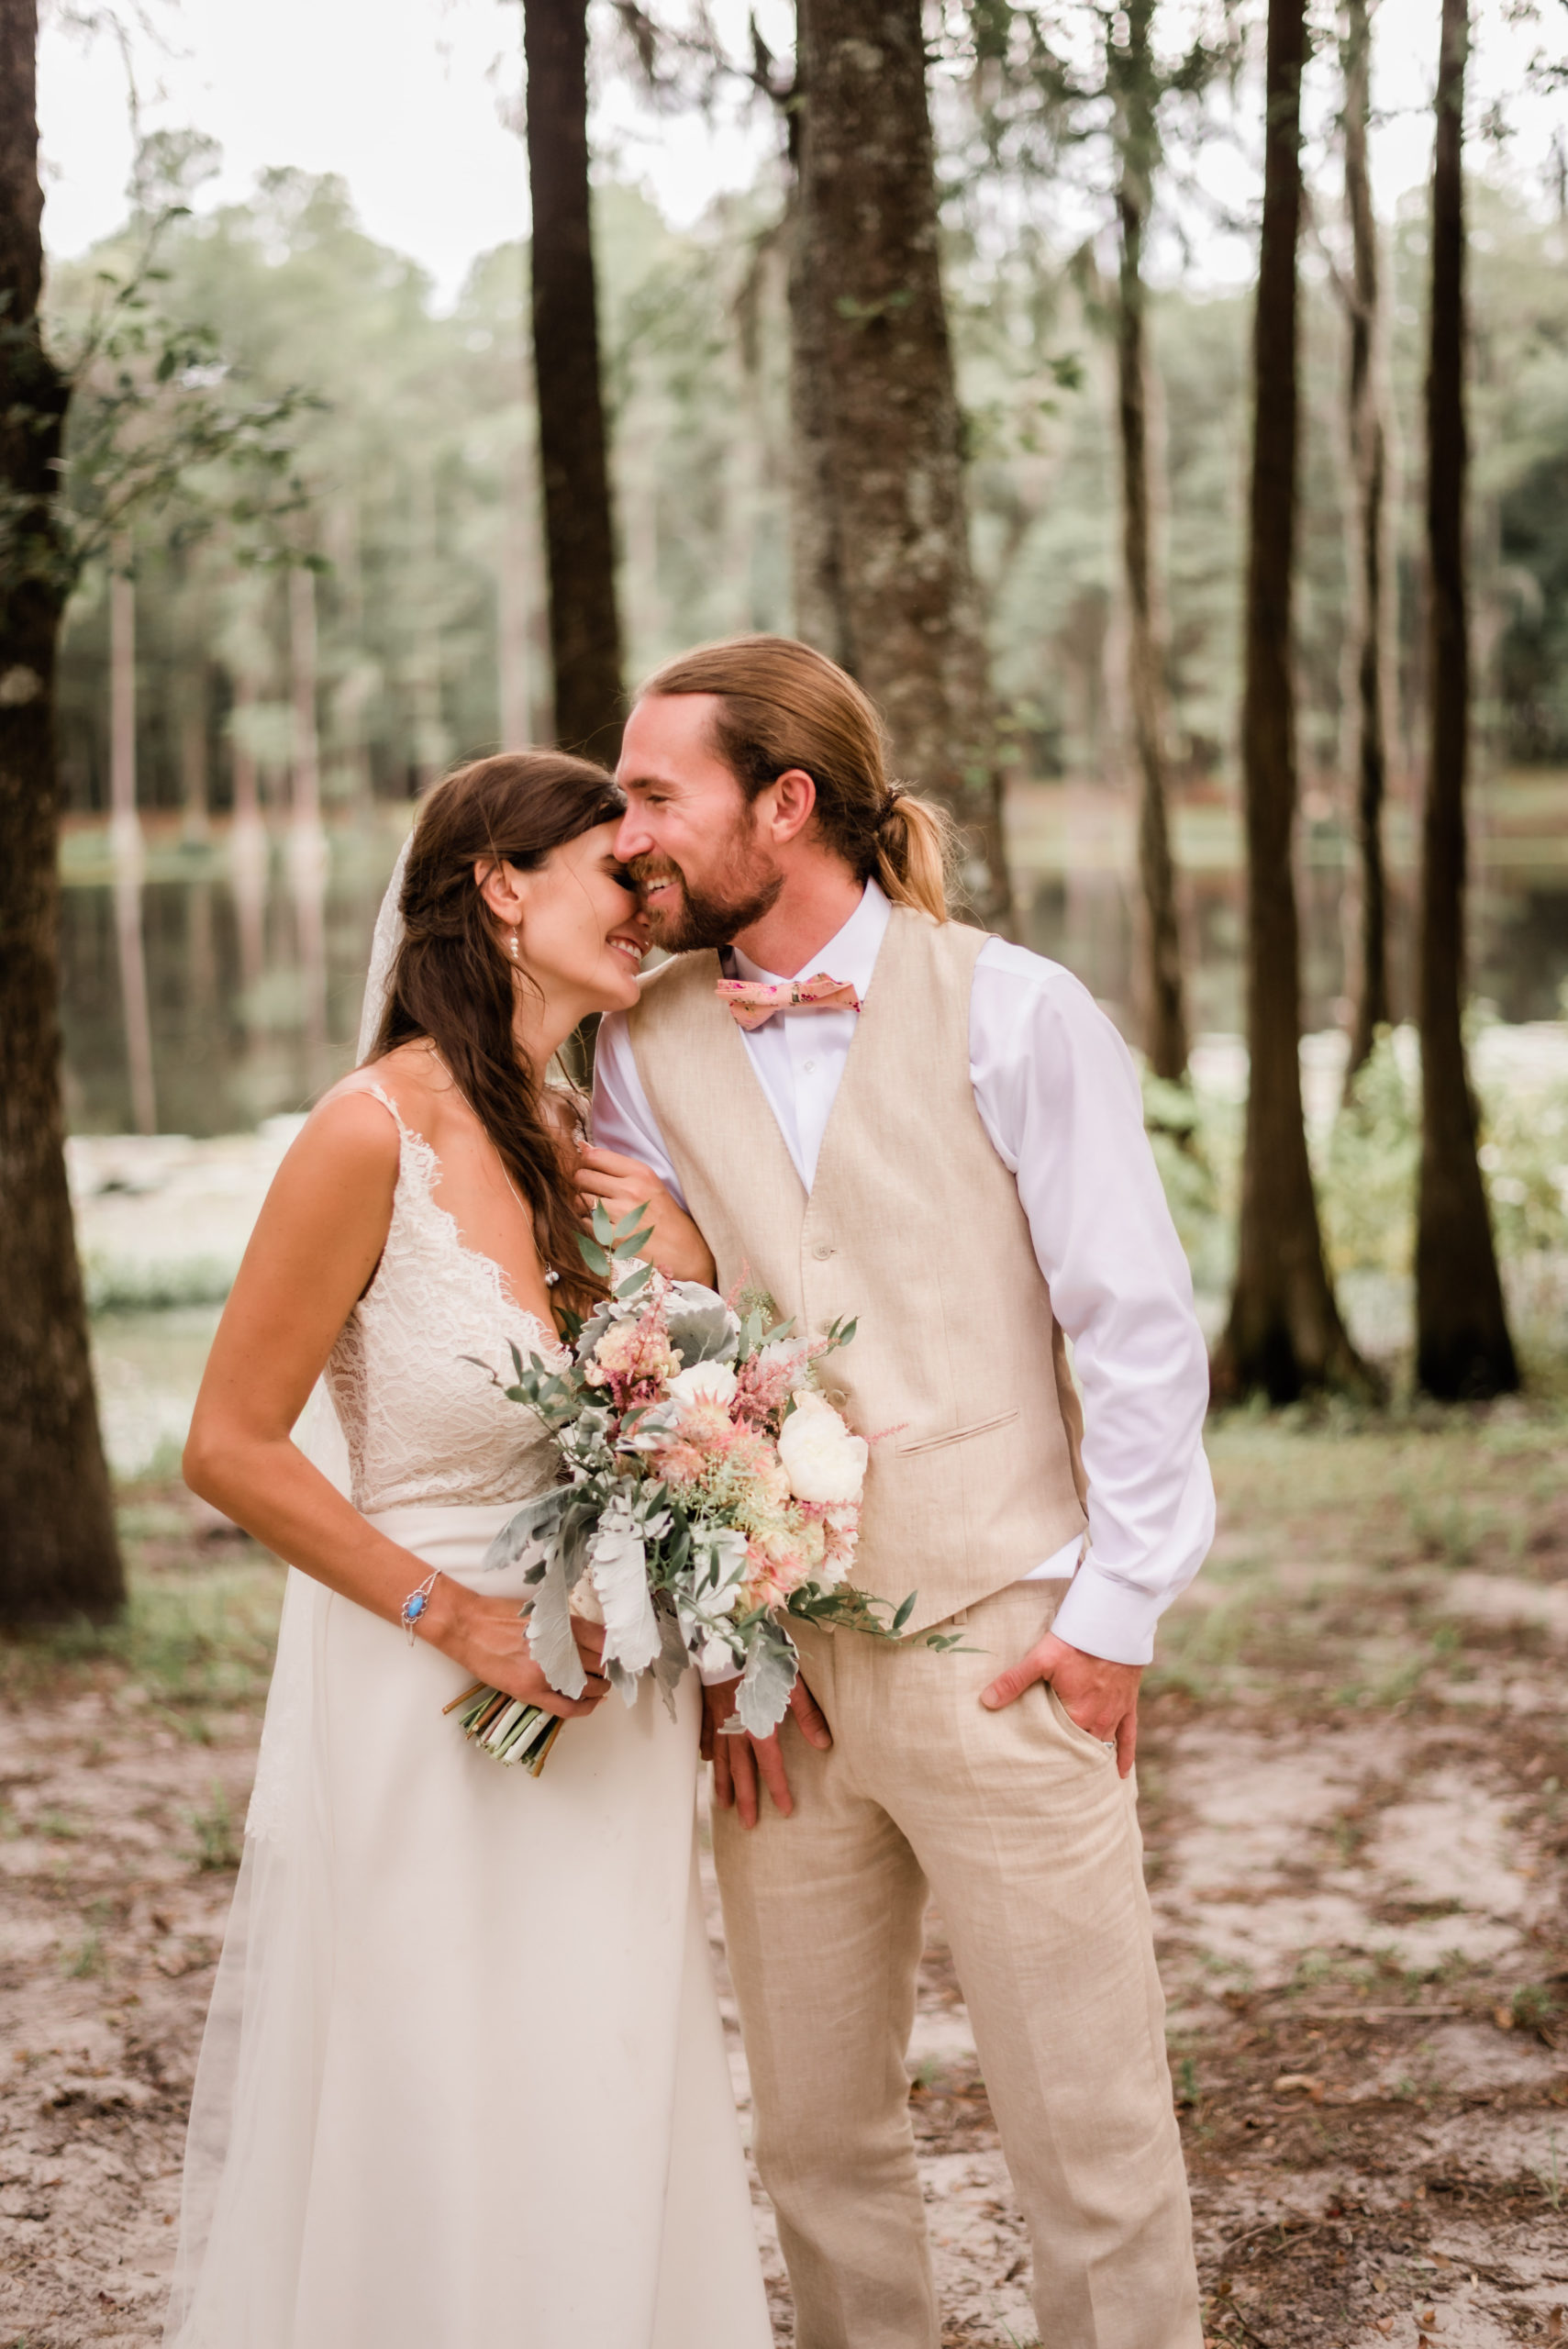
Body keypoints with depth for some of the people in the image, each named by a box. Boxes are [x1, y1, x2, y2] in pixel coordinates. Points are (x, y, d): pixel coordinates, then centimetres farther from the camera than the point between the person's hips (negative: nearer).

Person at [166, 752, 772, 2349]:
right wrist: (461, 1620, -13)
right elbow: (231, 1448, -12)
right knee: (428, 2174, 6)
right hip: (424, 1720, -6)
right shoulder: (377, 1133, -15)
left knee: (602, 2158, 14)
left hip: (610, 1716, 6)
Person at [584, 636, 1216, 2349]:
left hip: (1004, 1658, -3)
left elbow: (1138, 1329, -4)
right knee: (816, 2135, 13)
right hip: (775, 1674, 4)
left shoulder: (1014, 1014, -5)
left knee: (1090, 2140, 2)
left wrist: (1117, 1612, -6)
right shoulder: (645, 1045, 6)